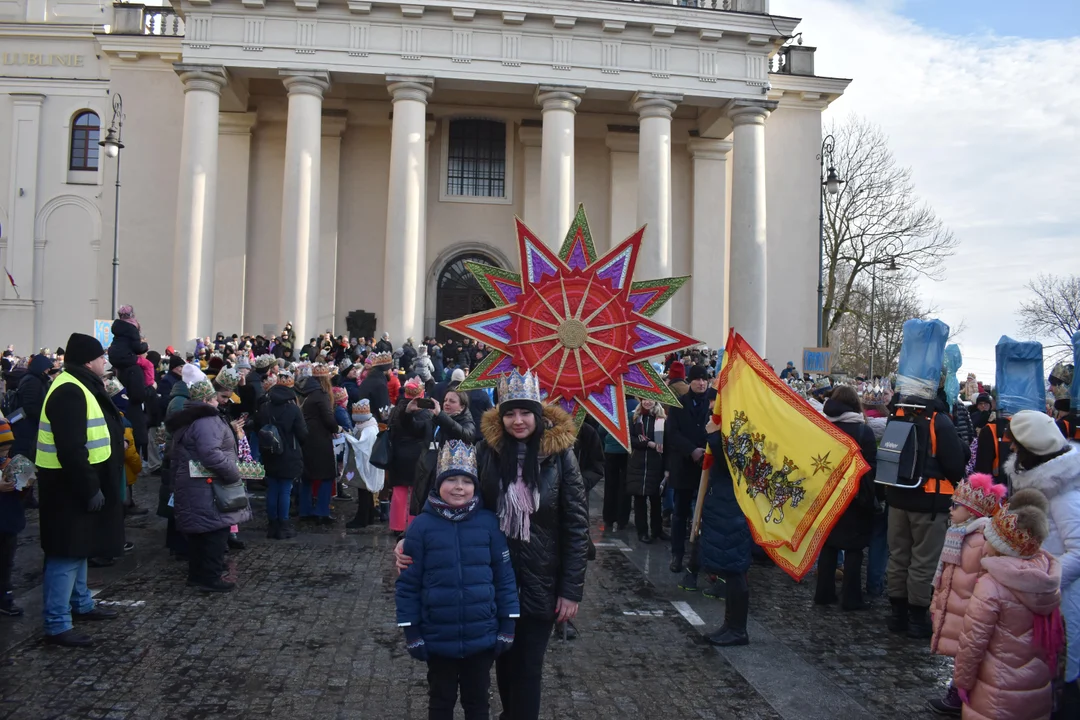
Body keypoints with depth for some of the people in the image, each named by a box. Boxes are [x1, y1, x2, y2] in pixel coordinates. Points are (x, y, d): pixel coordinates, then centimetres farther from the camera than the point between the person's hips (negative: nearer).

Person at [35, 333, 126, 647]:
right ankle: (57, 625, 2)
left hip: (79, 483, 11)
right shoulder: (69, 392, -22)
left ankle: (81, 604, 35)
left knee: (79, 548, 21)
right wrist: (90, 488, -25)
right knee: (66, 554, -5)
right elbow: (71, 449, -28)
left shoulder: (79, 387, 13)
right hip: (70, 487, -11)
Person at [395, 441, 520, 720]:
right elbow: (407, 583, -5)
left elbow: (505, 576, -2)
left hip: (482, 637, 1)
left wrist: (508, 625, -1)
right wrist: (411, 631, -5)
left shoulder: (488, 523, -8)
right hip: (438, 639, -1)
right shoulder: (422, 526, -11)